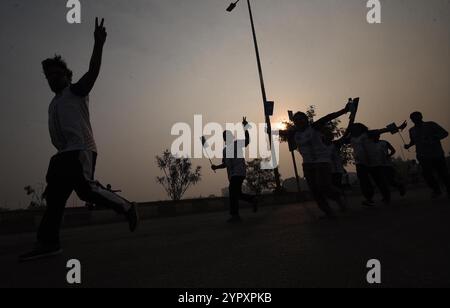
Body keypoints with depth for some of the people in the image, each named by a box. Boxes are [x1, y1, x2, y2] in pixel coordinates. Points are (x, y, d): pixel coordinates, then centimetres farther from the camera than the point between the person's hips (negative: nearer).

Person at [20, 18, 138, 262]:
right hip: (64, 154, 8)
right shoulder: (54, 103, 29)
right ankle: (48, 242, 2)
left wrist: (99, 44, -22)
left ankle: (126, 207, -7)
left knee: (86, 189, -22)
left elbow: (93, 71, -9)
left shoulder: (76, 91, 7)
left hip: (81, 149, -8)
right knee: (54, 196, 1)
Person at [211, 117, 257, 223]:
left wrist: (245, 127, -27)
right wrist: (216, 167, 6)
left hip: (239, 173, -7)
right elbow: (225, 164, 24)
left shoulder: (238, 144, 3)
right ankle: (253, 200, 29)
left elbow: (247, 141, -16)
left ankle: (235, 216, -12)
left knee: (233, 192, -16)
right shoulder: (225, 150, 20)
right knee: (237, 194, 9)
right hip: (232, 175, 7)